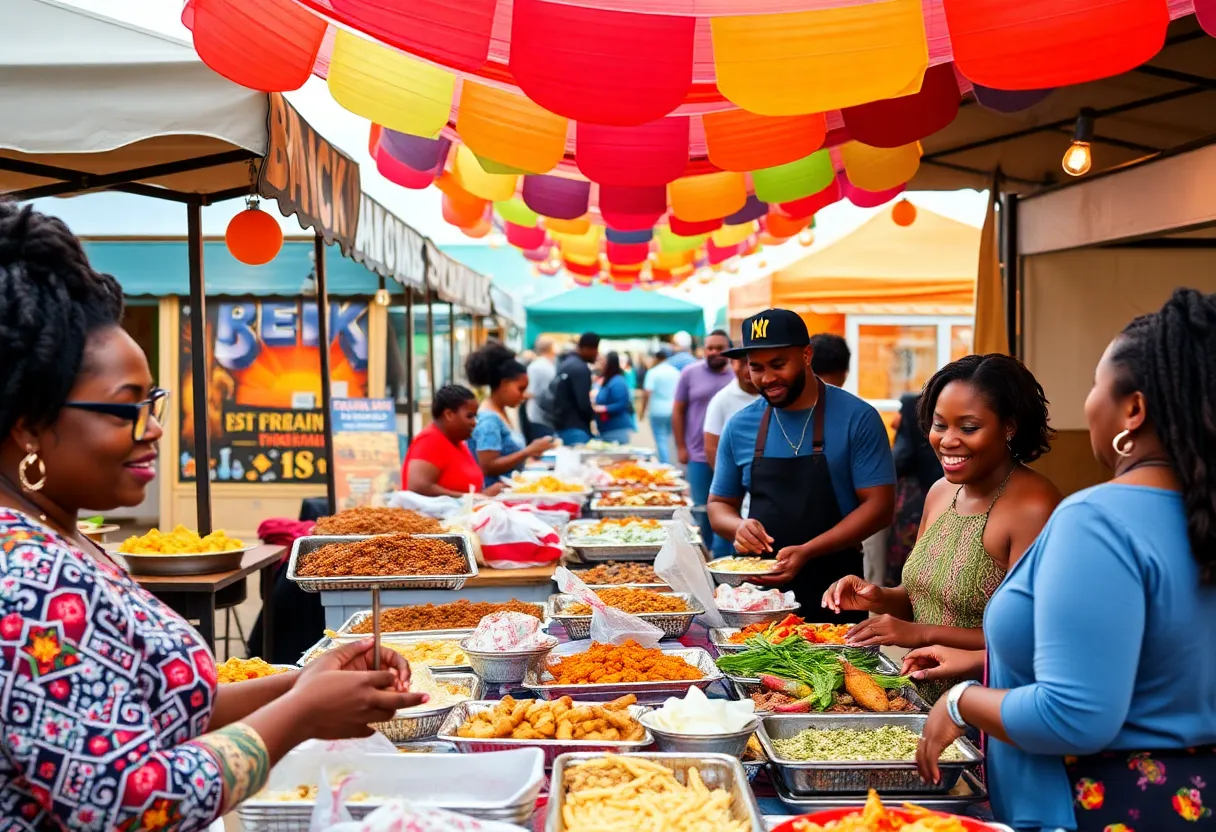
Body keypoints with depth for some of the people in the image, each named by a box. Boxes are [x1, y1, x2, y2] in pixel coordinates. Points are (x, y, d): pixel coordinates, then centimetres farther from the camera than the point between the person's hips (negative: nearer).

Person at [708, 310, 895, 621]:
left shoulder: (857, 418, -8)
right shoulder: (739, 426, 3)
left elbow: (879, 506, -10)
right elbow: (719, 505, 12)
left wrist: (807, 551, -22)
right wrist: (738, 527, -12)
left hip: (834, 595, -3)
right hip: (759, 590, 3)